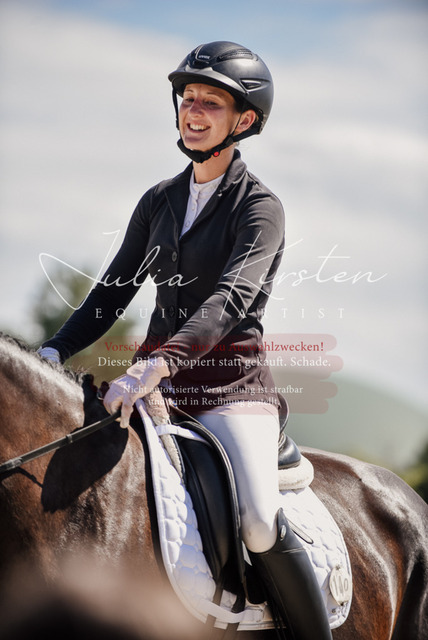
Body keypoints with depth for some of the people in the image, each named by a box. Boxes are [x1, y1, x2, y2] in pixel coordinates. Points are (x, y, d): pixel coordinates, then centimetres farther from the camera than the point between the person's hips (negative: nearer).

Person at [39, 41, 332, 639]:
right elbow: (112, 293, 17)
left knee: (259, 524, -27)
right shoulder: (159, 201, 14)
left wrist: (158, 365, -35)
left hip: (232, 381, -6)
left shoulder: (260, 206, -4)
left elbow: (232, 298, -20)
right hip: (157, 378, 6)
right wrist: (52, 353, -1)